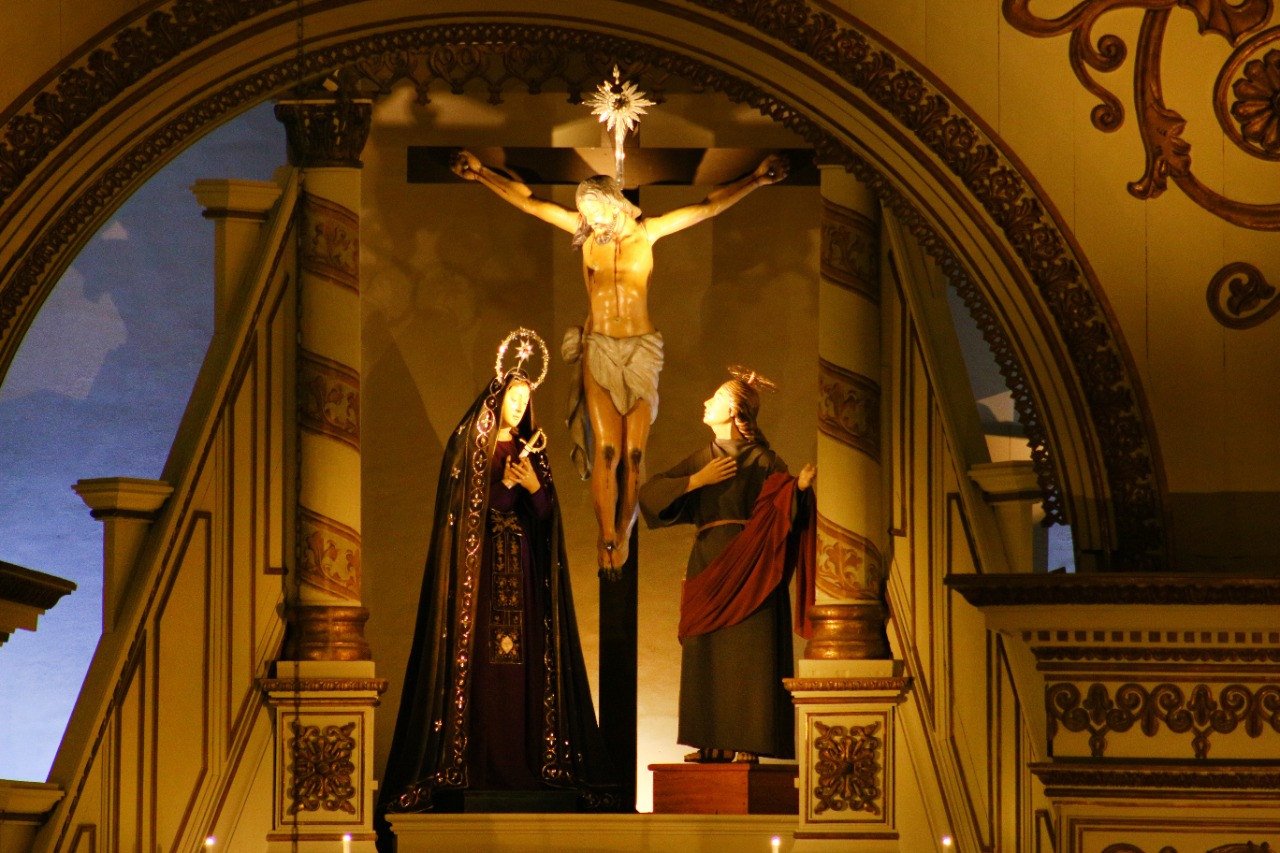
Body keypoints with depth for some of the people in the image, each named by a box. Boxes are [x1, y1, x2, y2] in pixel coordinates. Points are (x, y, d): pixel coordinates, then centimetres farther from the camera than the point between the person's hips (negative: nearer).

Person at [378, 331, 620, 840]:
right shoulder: (468, 445, 3)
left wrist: (533, 483, -12)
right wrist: (509, 477, -15)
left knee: (524, 662, -3)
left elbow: (546, 513, 7)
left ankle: (525, 764, -5)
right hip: (478, 567, -4)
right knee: (478, 660, -10)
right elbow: (468, 507, -7)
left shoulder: (530, 450, 16)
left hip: (521, 572, 4)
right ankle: (472, 765, -12)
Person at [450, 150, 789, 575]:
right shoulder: (585, 231, 4)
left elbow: (707, 207, 1)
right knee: (606, 450, -9)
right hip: (599, 350, 0)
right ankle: (606, 540, -3)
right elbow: (528, 201, 6)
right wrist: (481, 173, 4)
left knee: (633, 452, -4)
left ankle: (623, 535, 7)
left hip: (641, 351, 0)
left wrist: (755, 180, -5)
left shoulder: (646, 232, 1)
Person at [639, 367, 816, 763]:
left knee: (745, 653, -8)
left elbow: (785, 511, -6)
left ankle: (745, 743, -8)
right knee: (706, 655, 2)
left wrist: (801, 486, -26)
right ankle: (714, 741, 6)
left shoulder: (762, 460, 0)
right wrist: (698, 480, -5)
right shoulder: (702, 458, 15)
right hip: (707, 566, 5)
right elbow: (649, 492, 6)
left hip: (746, 567, -5)